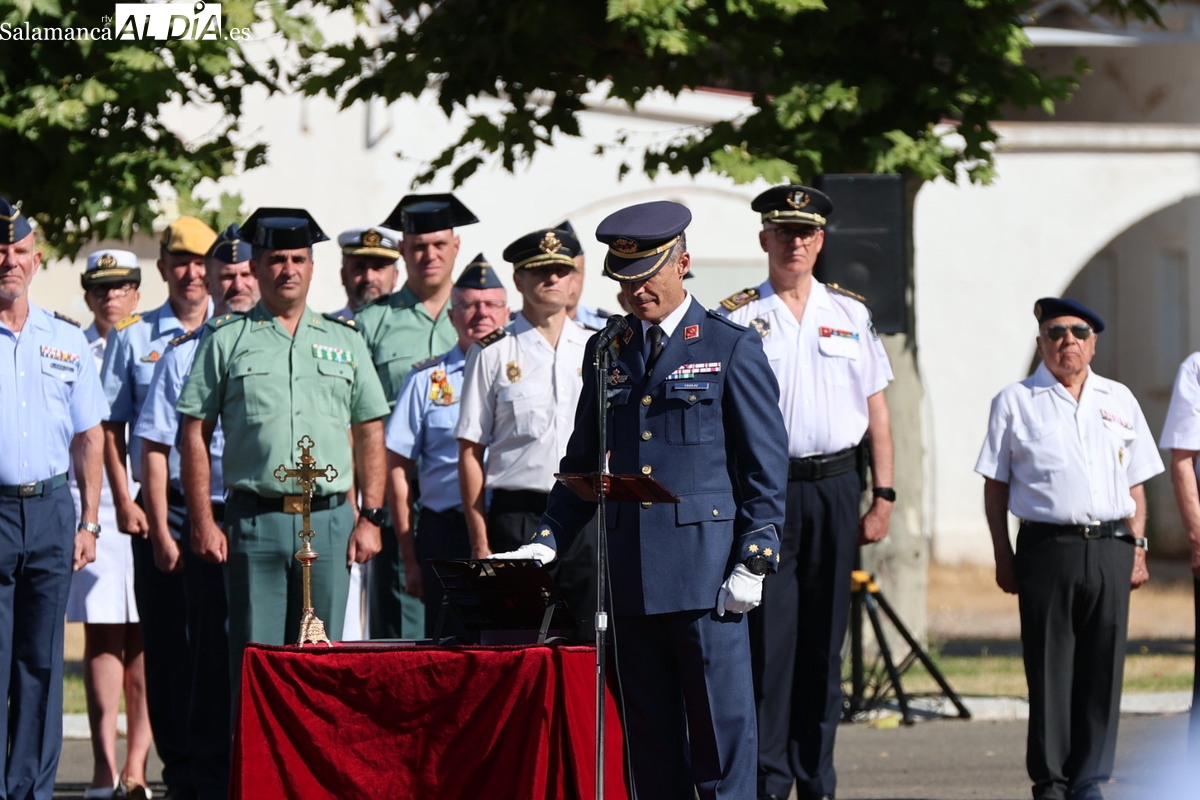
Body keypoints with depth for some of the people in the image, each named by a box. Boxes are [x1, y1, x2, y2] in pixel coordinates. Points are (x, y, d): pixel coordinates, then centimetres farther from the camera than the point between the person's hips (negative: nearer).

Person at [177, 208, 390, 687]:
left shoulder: (344, 342, 14)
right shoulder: (226, 340, 7)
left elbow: (370, 433, 14)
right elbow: (194, 434, 5)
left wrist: (371, 518, 5)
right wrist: (202, 522, -3)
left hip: (328, 521, 2)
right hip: (254, 519, -2)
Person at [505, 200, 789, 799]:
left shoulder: (732, 349, 2)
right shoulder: (606, 353, 15)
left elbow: (766, 468, 0)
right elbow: (582, 464, 19)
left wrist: (753, 563, -8)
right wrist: (545, 543, 6)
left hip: (705, 570, -5)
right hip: (629, 573, 5)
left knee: (720, 726, -5)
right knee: (648, 736, 5)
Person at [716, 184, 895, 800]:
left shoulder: (850, 314, 10)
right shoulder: (736, 318, 2)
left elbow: (876, 411, 11)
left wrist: (882, 496, 5)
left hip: (834, 488, 3)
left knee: (823, 639, 7)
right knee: (768, 638, -6)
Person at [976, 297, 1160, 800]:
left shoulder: (1119, 401, 16)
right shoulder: (1017, 402, 7)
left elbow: (1136, 484, 18)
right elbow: (995, 487, 6)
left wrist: (1137, 547, 8)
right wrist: (1003, 557, -1)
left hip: (1110, 549, 3)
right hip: (1047, 546, -3)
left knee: (1102, 668, 2)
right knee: (1050, 669, -2)